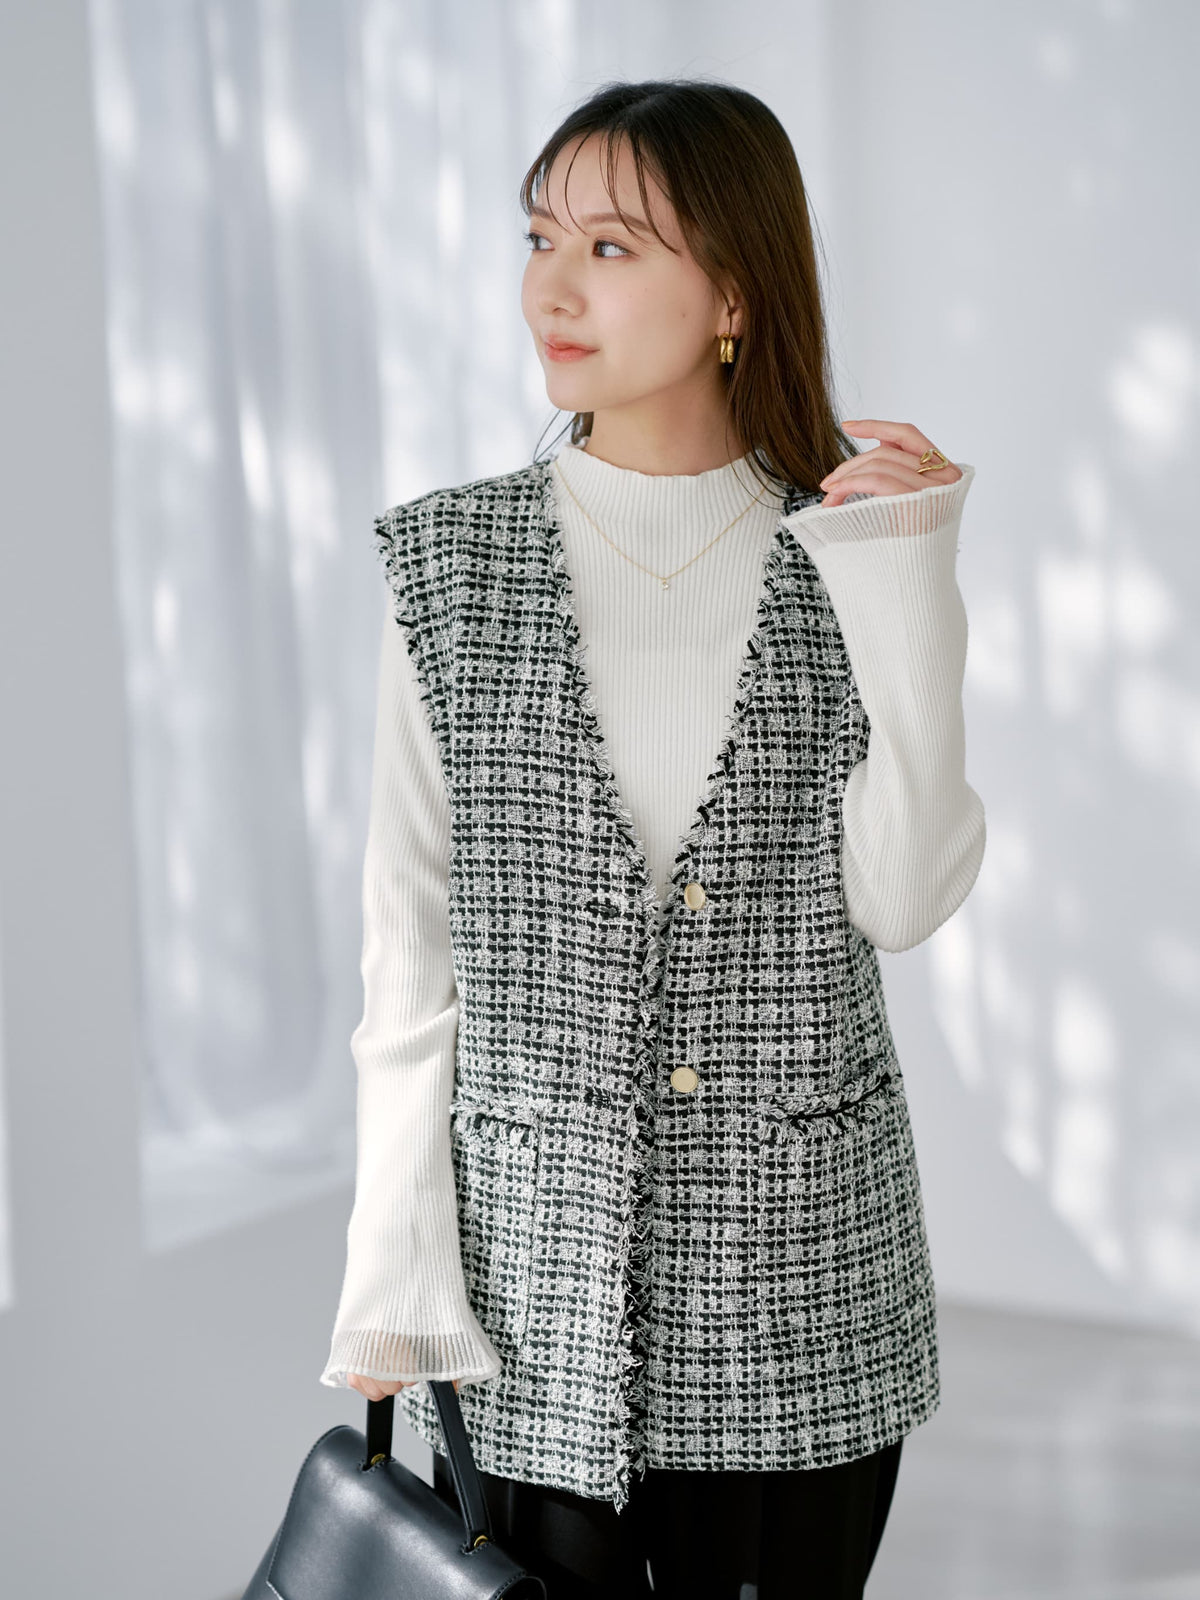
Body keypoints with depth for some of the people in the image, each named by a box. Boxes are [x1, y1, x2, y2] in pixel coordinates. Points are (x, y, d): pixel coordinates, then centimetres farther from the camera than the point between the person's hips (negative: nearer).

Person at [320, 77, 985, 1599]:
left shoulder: (857, 561, 0)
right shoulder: (453, 561, -1)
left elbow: (903, 898, -11)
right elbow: (410, 938, 0)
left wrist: (904, 578, -14)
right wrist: (394, 1276, -3)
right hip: (532, 1289, 0)